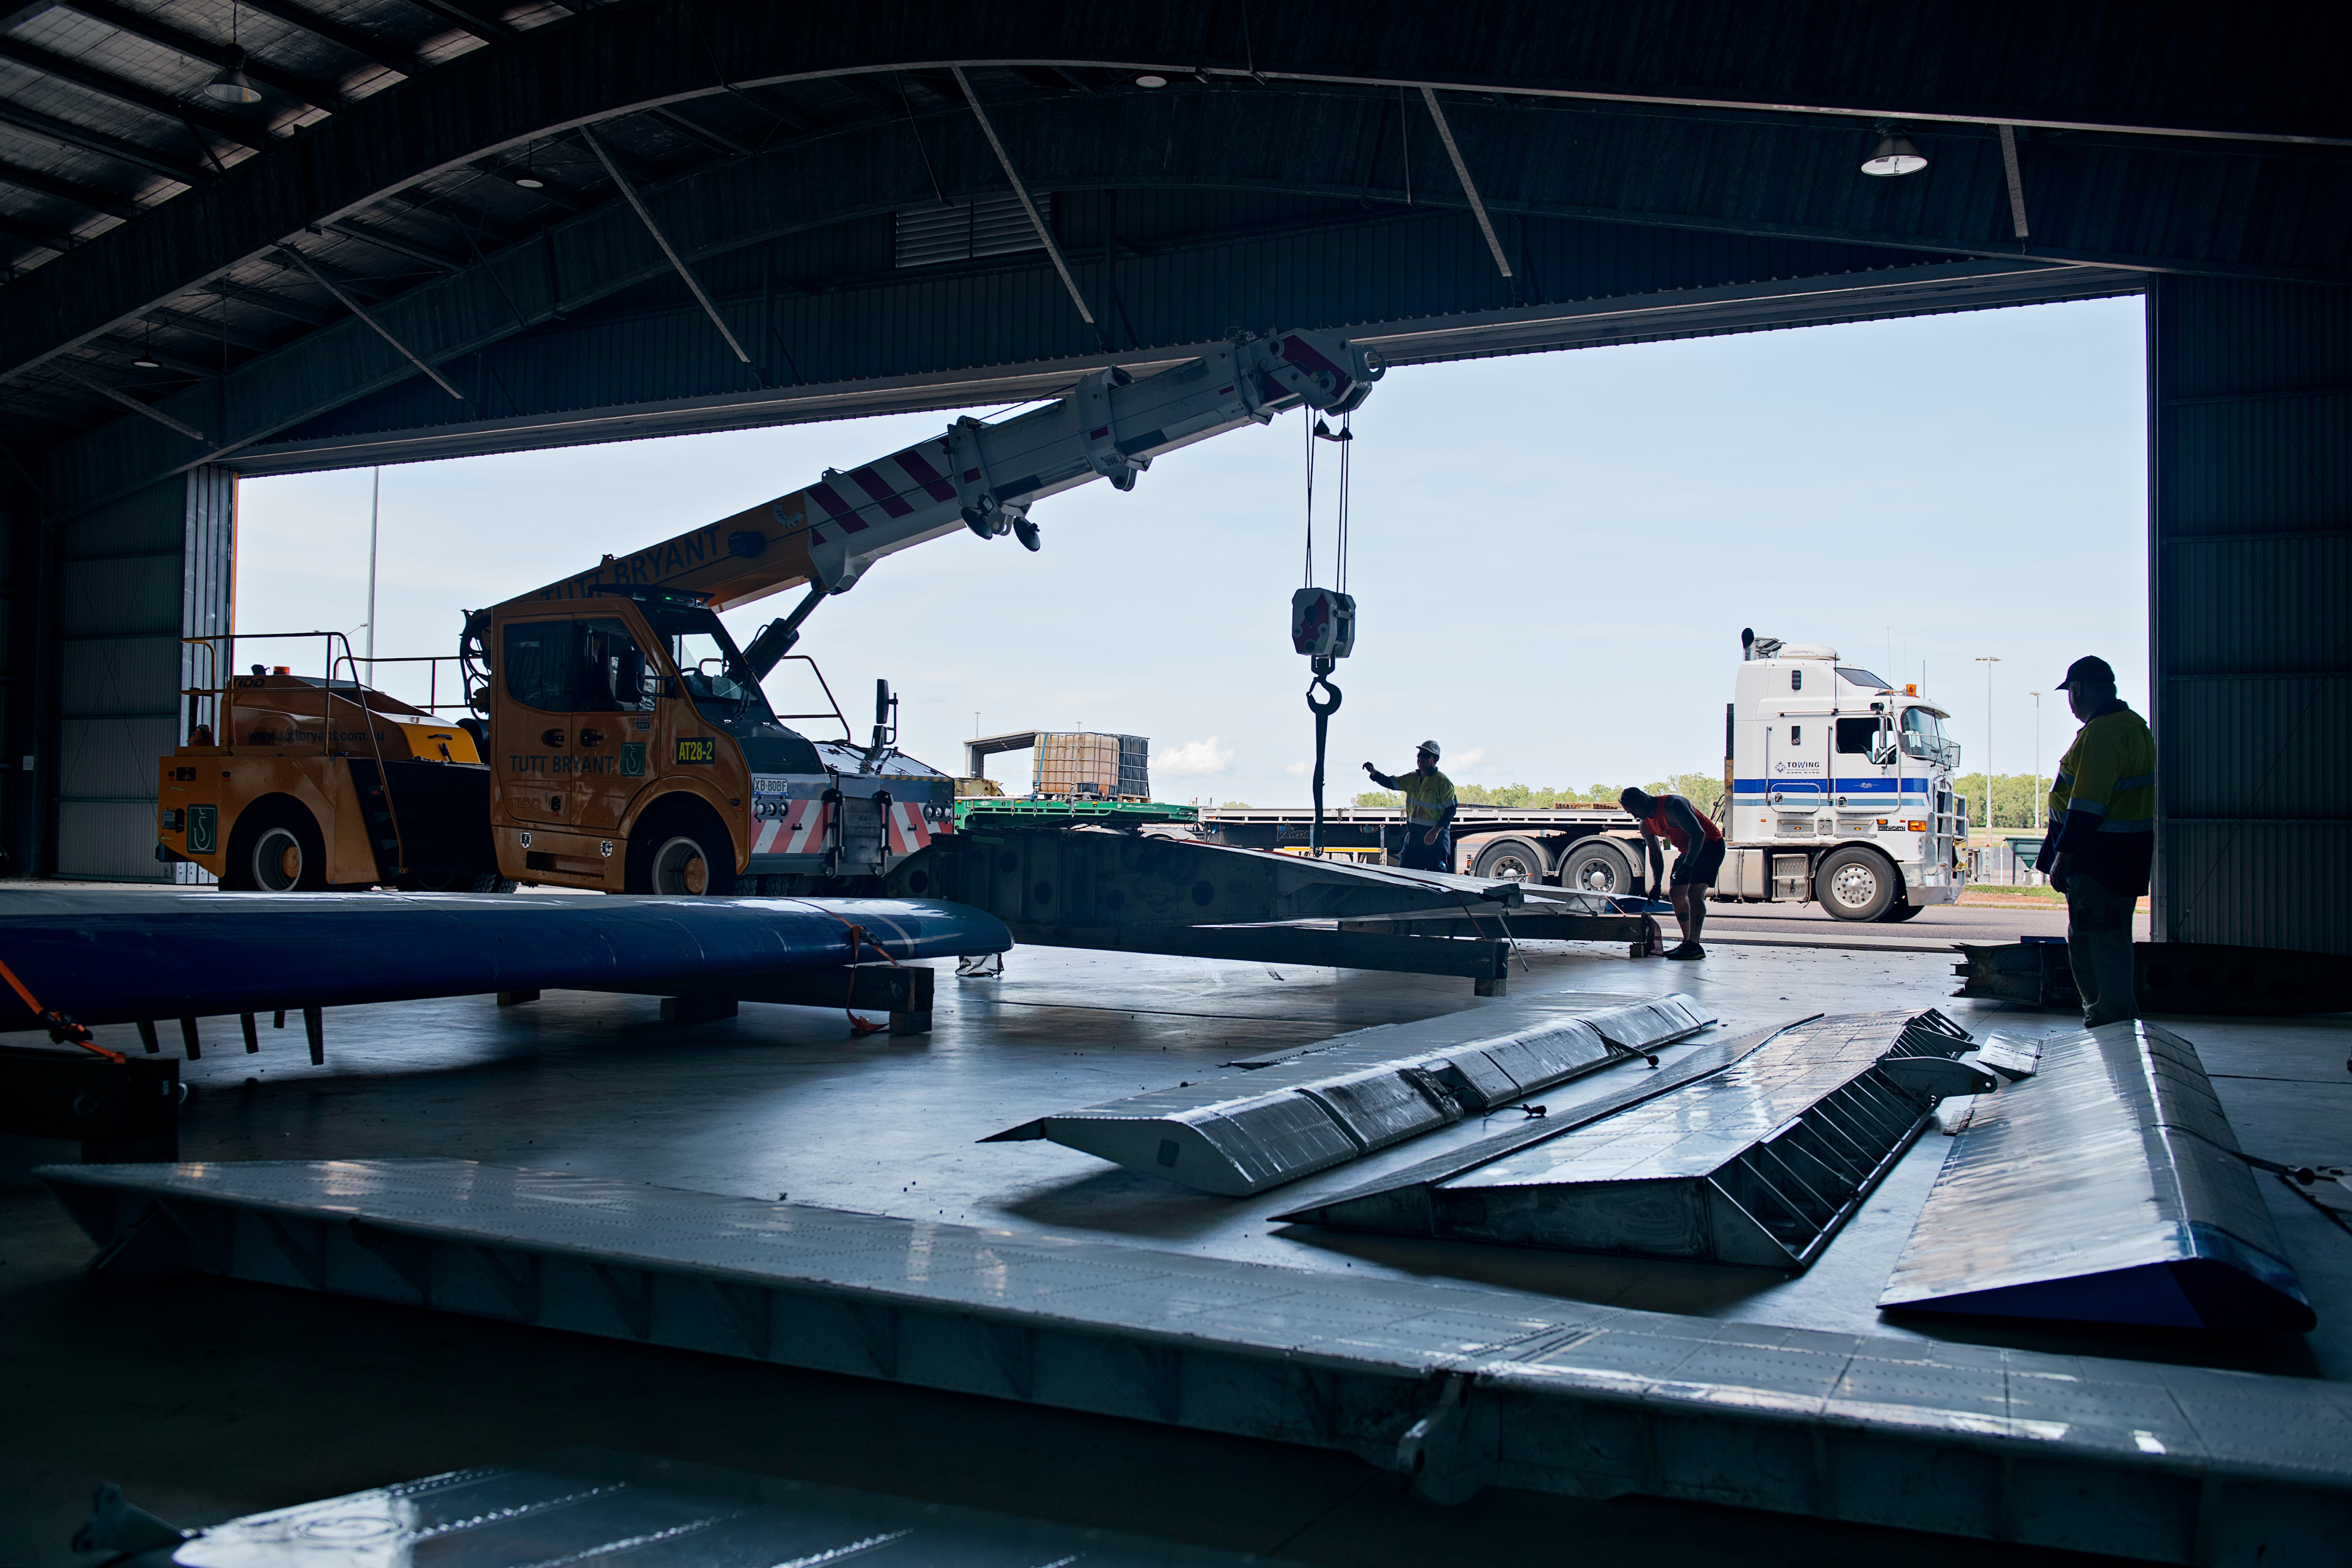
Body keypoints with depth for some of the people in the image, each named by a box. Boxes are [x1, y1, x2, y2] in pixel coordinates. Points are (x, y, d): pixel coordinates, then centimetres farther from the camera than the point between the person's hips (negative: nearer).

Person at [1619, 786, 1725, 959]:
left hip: (1709, 844, -9)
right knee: (1676, 893, 6)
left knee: (1694, 892, -20)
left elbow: (1698, 834, -32)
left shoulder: (1673, 805, -27)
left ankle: (1694, 946, -24)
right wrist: (1656, 884, 3)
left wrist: (1687, 865, -34)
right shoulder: (1645, 825, 0)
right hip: (1688, 850, 9)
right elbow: (1655, 854, 11)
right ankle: (1688, 942, 15)